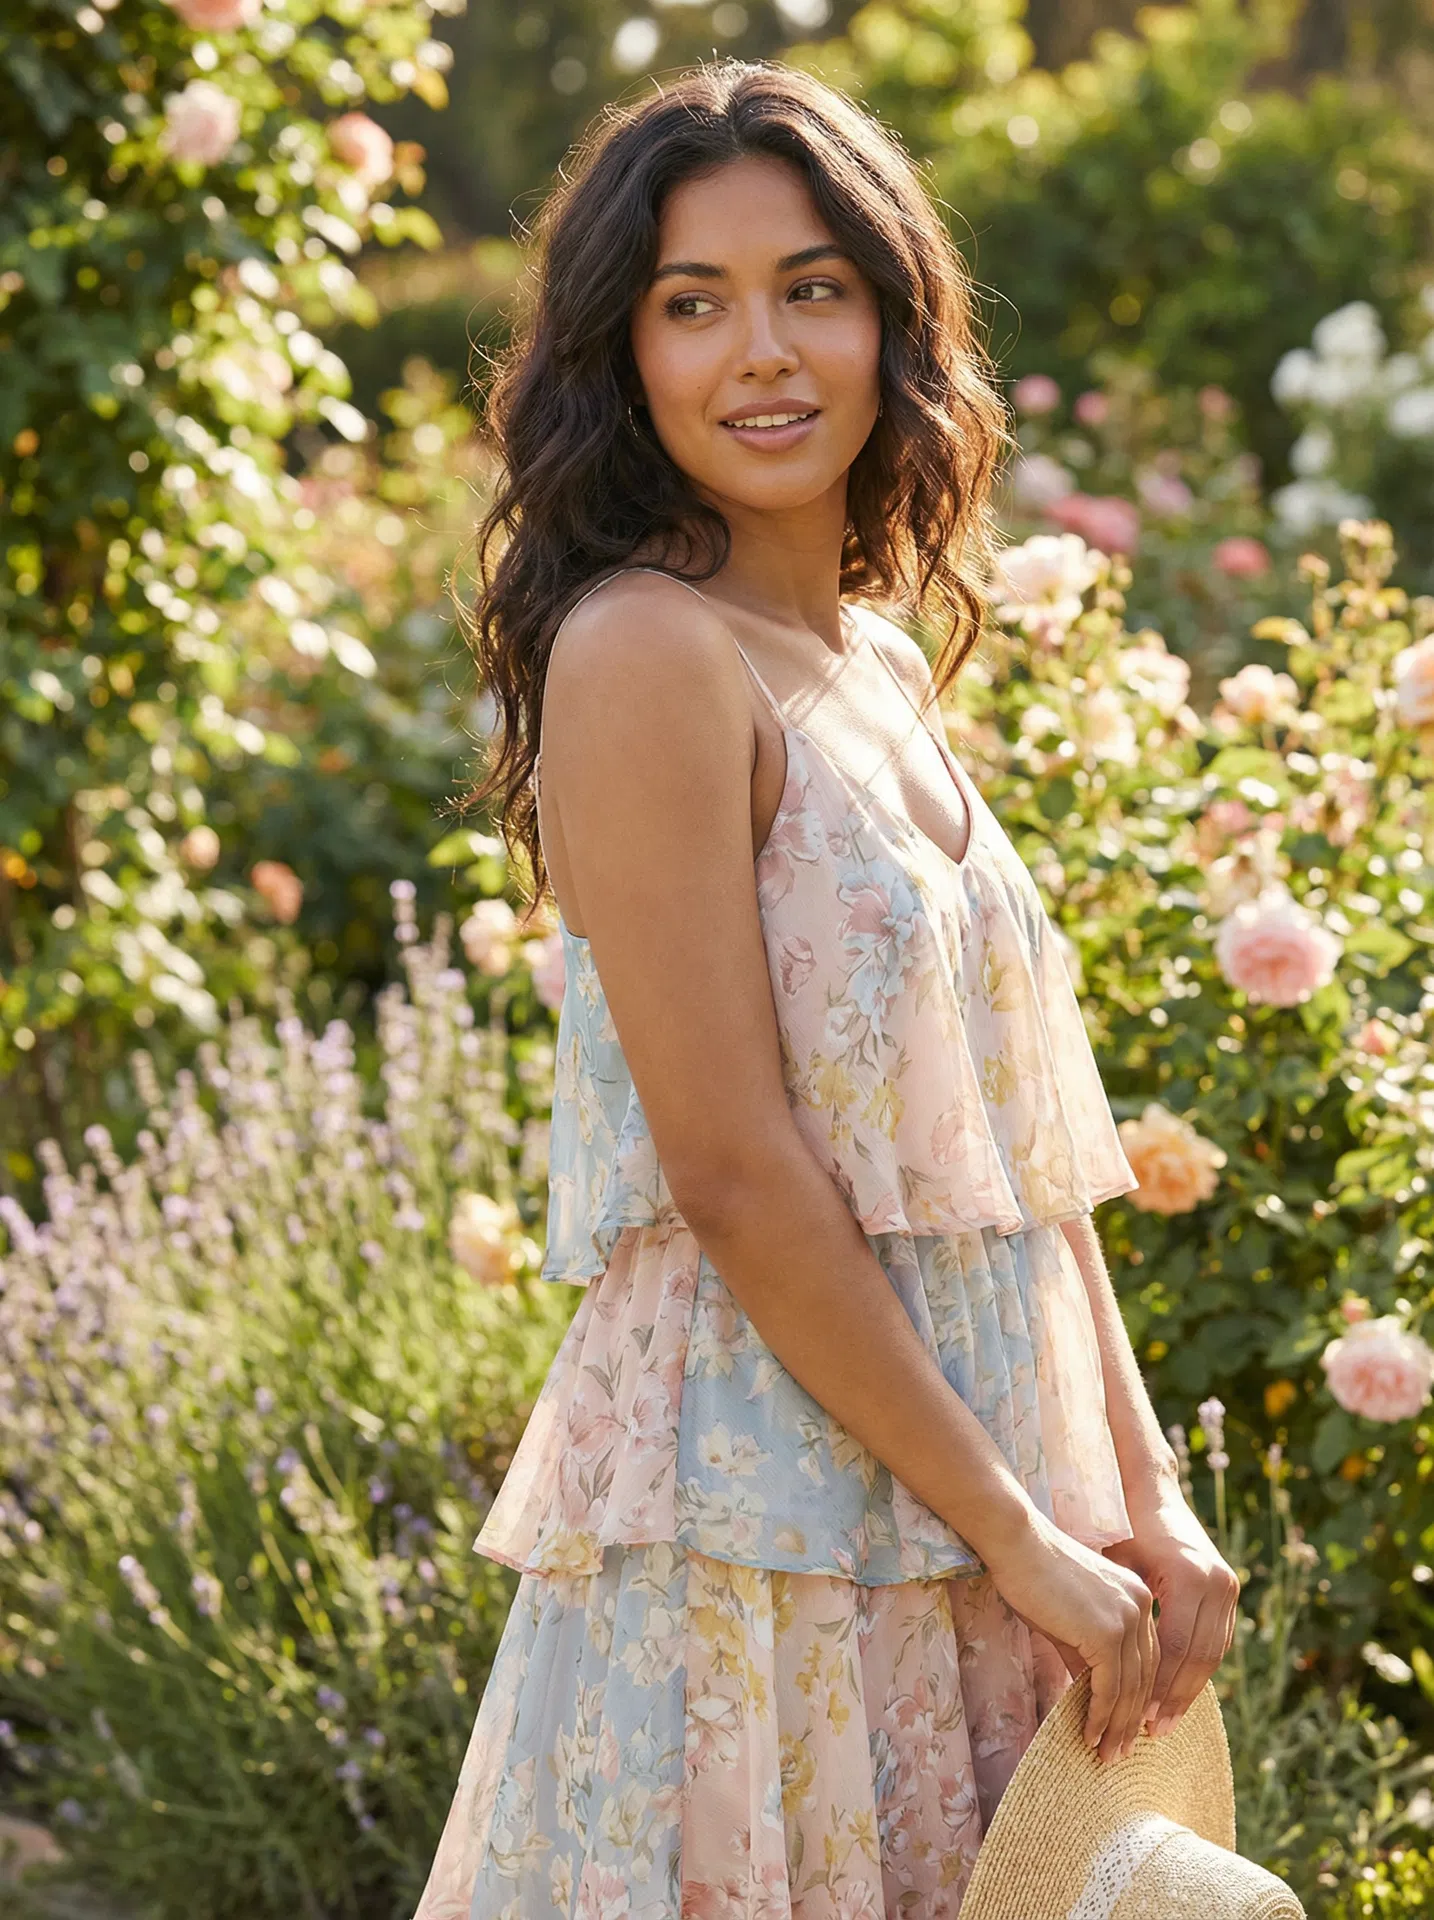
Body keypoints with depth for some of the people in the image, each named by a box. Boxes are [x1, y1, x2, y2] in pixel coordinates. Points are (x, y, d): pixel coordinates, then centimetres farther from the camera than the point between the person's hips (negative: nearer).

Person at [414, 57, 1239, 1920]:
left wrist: (1146, 1493, 5)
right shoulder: (644, 656, -13)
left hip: (979, 1523, 8)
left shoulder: (891, 670, 11)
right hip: (758, 1512, -7)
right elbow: (734, 1173, -18)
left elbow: (1027, 1141, 13)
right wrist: (1018, 1533, -14)